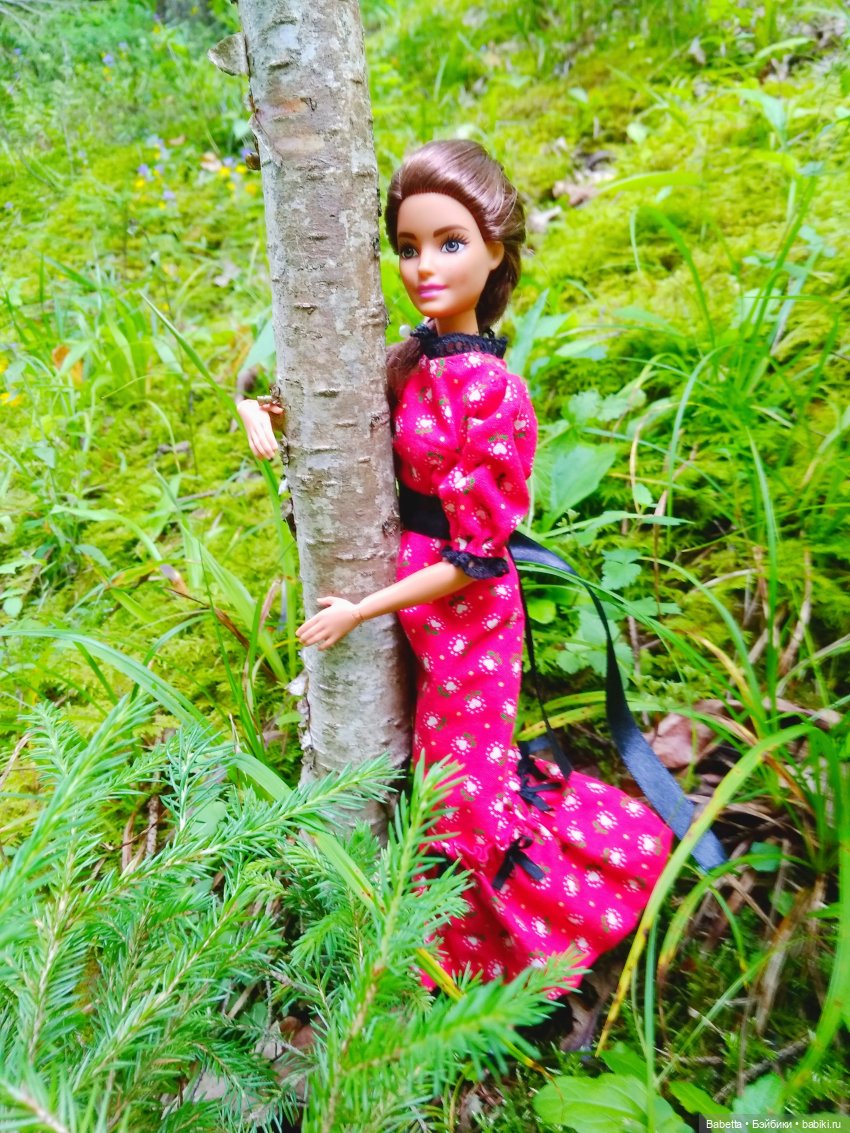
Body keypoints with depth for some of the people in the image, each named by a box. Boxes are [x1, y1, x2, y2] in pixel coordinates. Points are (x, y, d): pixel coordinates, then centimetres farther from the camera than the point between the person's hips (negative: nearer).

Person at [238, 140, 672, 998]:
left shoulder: (489, 389, -23)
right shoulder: (414, 356, 0)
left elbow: (476, 556, -21)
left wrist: (360, 610, -15)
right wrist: (273, 432, -2)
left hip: (465, 610, -7)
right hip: (415, 600, 7)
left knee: (465, 794, 13)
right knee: (446, 763, 24)